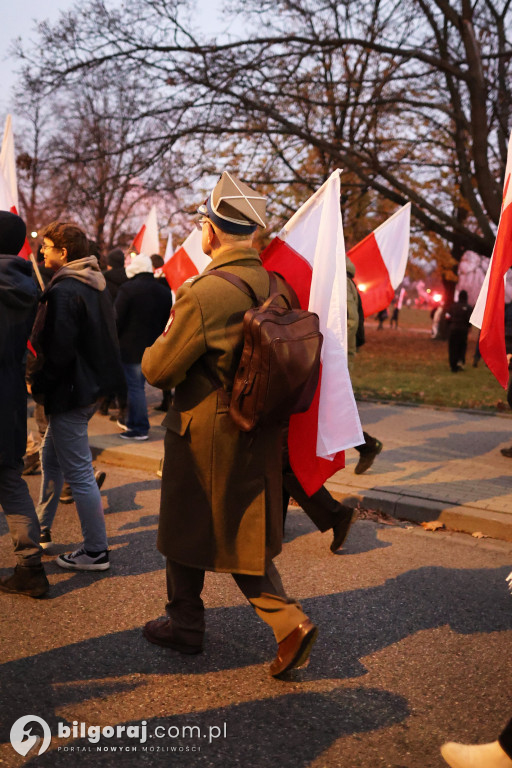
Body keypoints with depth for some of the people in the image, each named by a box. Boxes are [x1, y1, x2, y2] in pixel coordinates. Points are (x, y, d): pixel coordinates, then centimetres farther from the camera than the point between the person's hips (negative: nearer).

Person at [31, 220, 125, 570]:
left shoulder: (63, 292, -20)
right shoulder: (97, 285, 10)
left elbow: (57, 349, -24)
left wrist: (39, 384, -9)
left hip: (70, 393, -10)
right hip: (93, 383, 10)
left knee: (79, 474, -2)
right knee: (51, 457, 23)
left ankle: (96, 551, 6)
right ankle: (41, 527, 37)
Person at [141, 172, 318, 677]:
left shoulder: (202, 294, -22)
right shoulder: (275, 285, -1)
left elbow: (159, 370, -16)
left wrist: (151, 351, 6)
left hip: (203, 434, -6)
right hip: (259, 433, 6)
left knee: (186, 531, 14)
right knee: (243, 533, 17)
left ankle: (184, 626, 30)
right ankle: (288, 621, 6)